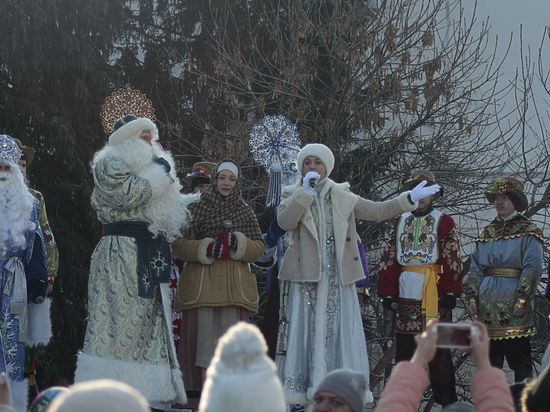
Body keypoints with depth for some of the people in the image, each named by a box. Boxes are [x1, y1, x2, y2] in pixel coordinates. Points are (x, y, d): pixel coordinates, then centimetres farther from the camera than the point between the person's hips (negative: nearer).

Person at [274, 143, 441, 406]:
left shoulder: (342, 197, 13)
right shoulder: (293, 196, 8)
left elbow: (377, 211, 13)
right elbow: (285, 222, -11)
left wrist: (410, 199, 4)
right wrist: (305, 191, -15)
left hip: (339, 280, 1)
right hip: (306, 280, -1)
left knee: (341, 334, -3)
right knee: (304, 334, -3)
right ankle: (297, 396, 0)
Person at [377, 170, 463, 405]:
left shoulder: (444, 222, 4)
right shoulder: (400, 222, 15)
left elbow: (453, 258, -2)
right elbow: (388, 260, 13)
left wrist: (451, 293, -9)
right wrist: (387, 293, 5)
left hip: (434, 295, -4)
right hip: (405, 295, 4)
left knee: (438, 351, -2)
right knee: (404, 350, 6)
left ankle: (446, 401, 4)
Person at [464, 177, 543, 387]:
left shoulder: (528, 232, -1)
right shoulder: (486, 232, 17)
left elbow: (532, 268, -9)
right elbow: (475, 269, 17)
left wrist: (522, 299, -16)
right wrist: (471, 297, 7)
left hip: (513, 306, -6)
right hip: (488, 305, 6)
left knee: (519, 356, -4)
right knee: (490, 356, 10)